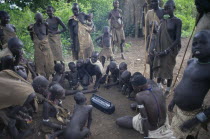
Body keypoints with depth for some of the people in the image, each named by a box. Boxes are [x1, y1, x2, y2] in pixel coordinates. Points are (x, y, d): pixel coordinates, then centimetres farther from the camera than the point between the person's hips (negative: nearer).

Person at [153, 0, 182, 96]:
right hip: (160, 49, 5)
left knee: (168, 69, 4)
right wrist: (157, 49, 1)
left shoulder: (177, 21, -10)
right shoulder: (163, 20, 7)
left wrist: (167, 51, -19)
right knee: (158, 67, 12)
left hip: (170, 49, -5)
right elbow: (159, 35, 10)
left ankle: (168, 89, 21)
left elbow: (178, 39, -14)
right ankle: (158, 85, 30)